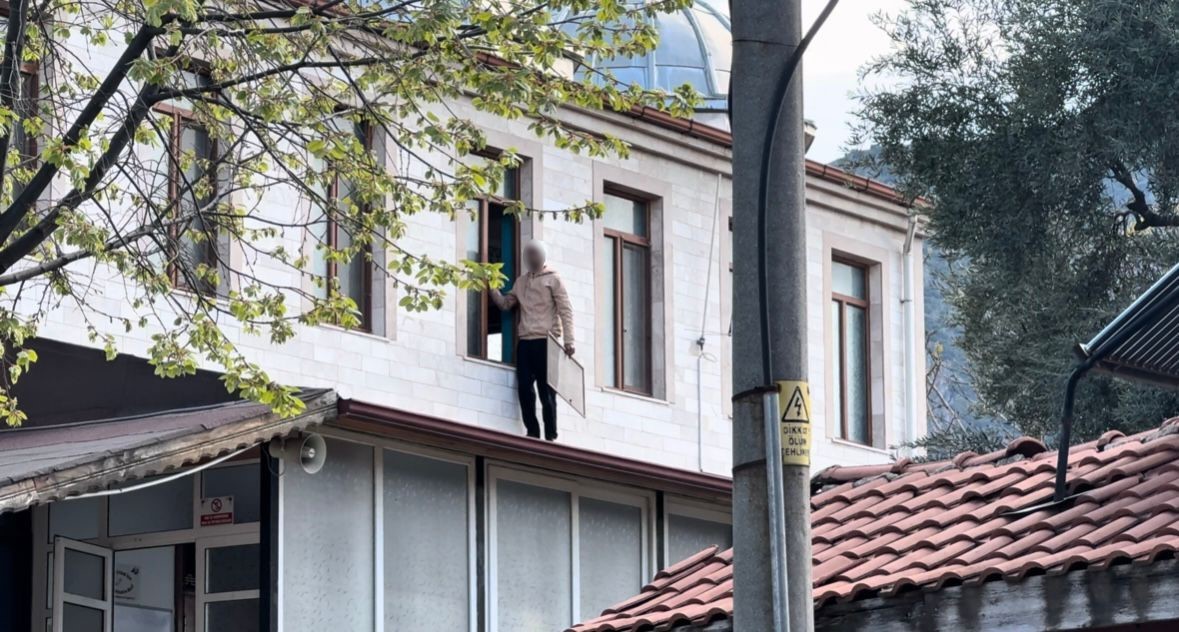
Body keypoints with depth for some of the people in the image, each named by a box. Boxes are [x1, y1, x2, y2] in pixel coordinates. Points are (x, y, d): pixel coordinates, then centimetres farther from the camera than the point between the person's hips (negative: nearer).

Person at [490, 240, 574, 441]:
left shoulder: (553, 279, 3)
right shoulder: (521, 282, 19)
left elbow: (565, 310, -2)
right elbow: (505, 304, 21)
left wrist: (568, 340, -11)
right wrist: (492, 287, 6)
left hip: (546, 341, -5)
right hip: (525, 341, 5)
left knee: (546, 390, -5)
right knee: (524, 387, -4)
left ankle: (550, 436, -1)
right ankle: (532, 433, 2)